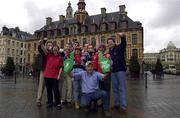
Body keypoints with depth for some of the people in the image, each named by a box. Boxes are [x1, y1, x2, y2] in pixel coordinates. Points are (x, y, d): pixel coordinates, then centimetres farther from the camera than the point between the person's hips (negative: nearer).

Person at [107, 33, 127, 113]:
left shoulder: (119, 48, 0)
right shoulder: (109, 51, 15)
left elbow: (124, 43, -20)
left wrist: (122, 37, -40)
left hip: (120, 70, -6)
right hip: (113, 71, 6)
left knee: (122, 88, -5)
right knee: (115, 88, 10)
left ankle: (123, 106, -2)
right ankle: (117, 104, 20)